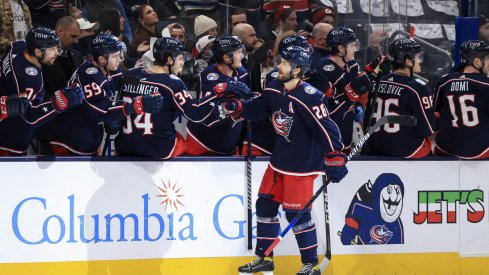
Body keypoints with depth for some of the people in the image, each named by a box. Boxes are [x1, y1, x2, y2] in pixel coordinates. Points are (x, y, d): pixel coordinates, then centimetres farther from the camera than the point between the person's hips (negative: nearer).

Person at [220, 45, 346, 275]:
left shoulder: (308, 97, -24)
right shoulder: (274, 90, 1)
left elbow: (326, 128, -27)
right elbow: (256, 109, 16)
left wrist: (335, 159, -31)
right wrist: (236, 107, -2)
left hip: (301, 164, -8)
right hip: (279, 160, 8)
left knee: (297, 213, -5)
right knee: (265, 204, 13)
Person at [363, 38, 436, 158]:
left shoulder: (377, 84, 4)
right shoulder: (417, 88, -15)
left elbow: (367, 122, 10)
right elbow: (428, 130, -11)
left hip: (374, 151, 6)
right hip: (406, 151, -6)